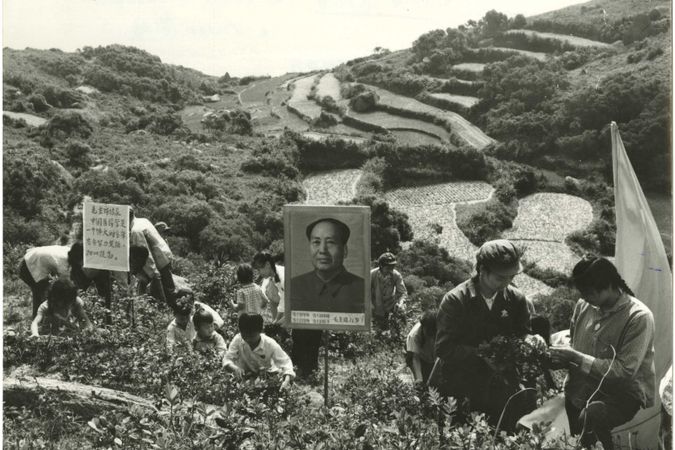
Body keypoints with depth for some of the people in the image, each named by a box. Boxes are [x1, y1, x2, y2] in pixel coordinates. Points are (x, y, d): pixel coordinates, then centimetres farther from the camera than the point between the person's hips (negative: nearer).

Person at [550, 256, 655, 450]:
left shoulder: (639, 317, -17)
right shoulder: (584, 305, 2)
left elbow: (625, 370, -21)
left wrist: (576, 358, -21)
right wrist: (562, 358, -6)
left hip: (624, 394, -6)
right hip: (584, 388, 6)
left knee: (590, 417, -34)